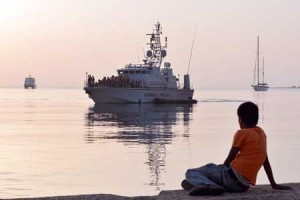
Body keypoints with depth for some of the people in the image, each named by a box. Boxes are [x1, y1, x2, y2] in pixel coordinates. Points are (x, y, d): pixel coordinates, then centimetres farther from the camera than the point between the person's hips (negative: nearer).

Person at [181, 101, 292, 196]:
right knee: (210, 167, 31)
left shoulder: (241, 133, -3)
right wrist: (274, 184, 27)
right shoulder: (262, 133, 16)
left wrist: (221, 167, 19)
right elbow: (266, 162, 22)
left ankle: (207, 185, -33)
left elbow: (230, 159, -1)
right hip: (244, 185, 8)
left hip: (232, 176, -8)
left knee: (190, 173, -7)